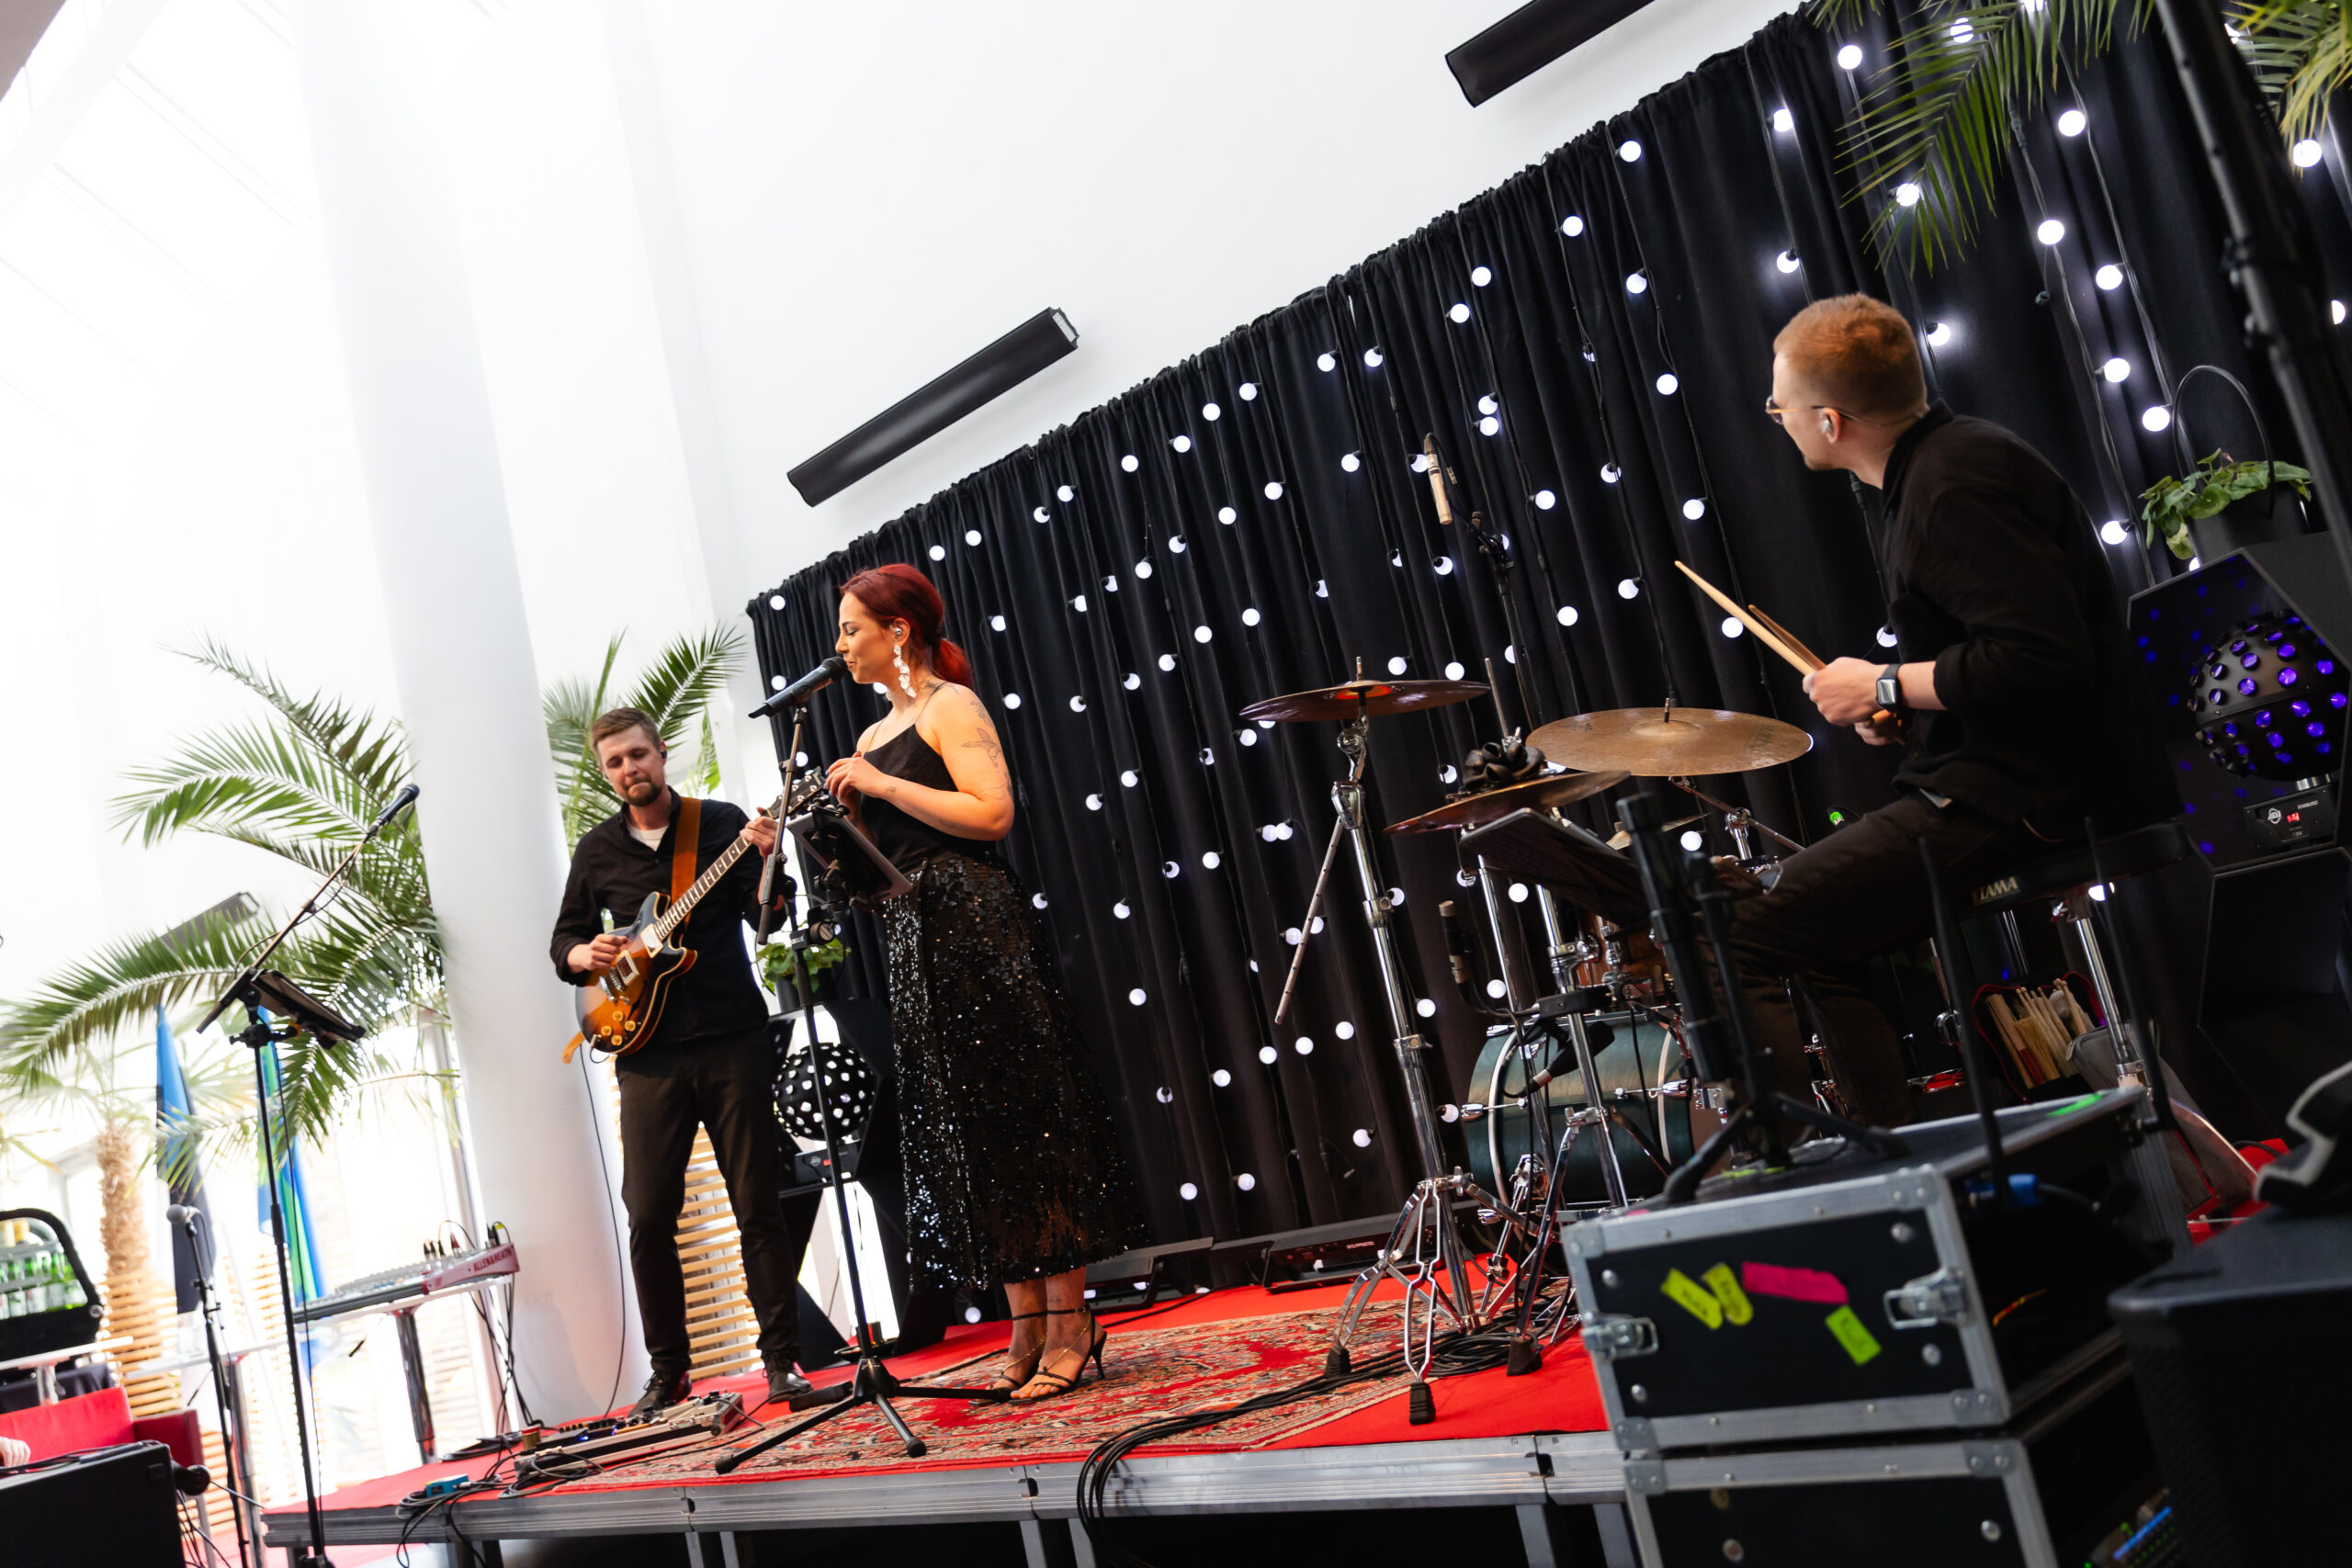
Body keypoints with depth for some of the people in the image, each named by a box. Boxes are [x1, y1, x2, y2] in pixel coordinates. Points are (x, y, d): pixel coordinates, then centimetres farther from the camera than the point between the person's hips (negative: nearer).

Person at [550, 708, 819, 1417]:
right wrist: (585, 954, -5)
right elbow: (564, 939, 18)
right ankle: (669, 1370, 15)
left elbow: (768, 918, -2)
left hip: (733, 1040, -2)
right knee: (649, 1217, 0)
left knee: (759, 1206, 0)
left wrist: (766, 865, -22)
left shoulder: (722, 823, 4)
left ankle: (782, 1358, 10)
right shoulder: (598, 850, 12)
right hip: (648, 1052, 2)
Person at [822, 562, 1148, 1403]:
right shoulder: (876, 736, 19)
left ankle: (1069, 1320, -1)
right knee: (962, 1137, 7)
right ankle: (1028, 1325, 13)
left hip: (976, 925, -9)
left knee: (1016, 1115, -7)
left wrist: (881, 784, -14)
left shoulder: (951, 706, -4)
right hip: (917, 945, 9)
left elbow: (992, 813, -18)